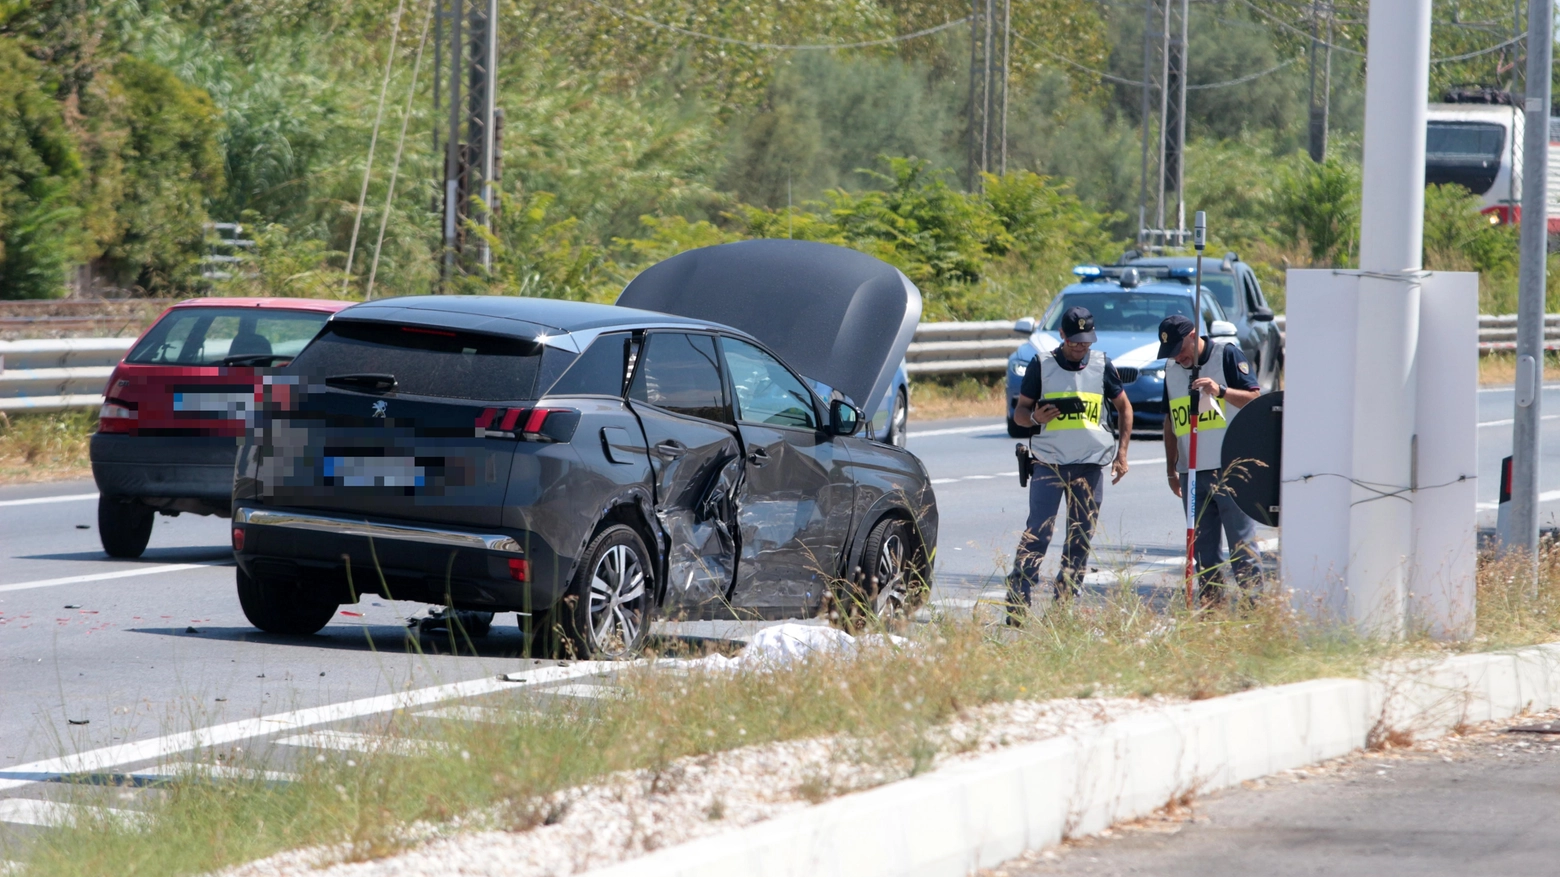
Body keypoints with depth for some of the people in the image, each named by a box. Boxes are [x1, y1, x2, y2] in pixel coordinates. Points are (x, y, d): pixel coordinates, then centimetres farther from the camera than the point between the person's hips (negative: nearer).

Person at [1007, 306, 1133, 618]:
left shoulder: (1102, 366, 8)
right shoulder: (1042, 365, 3)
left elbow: (1124, 407, 18)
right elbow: (1019, 412, 6)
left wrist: (1122, 453, 9)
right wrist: (1035, 417, -17)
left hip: (1091, 464, 3)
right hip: (1048, 463, -3)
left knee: (1081, 539, 4)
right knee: (1037, 534, -11)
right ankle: (1016, 605, -13)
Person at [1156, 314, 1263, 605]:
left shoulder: (1227, 354, -3)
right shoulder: (1172, 369, 15)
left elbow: (1255, 398, -6)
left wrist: (1221, 391, -22)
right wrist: (1171, 468, 20)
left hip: (1230, 468, -6)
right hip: (1192, 472, 6)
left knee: (1242, 541, -7)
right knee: (1203, 548, 7)